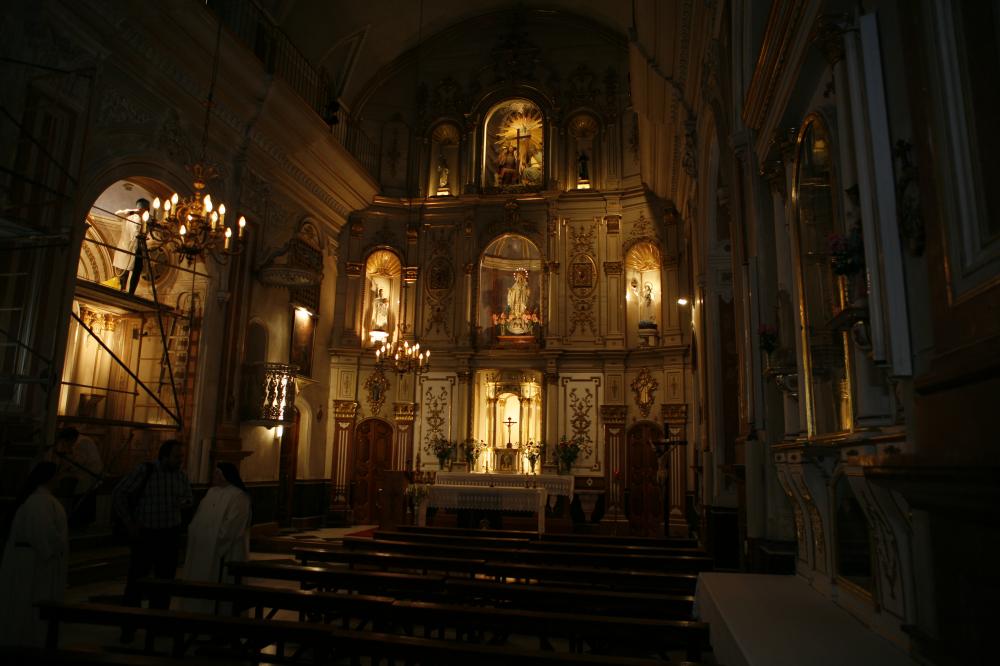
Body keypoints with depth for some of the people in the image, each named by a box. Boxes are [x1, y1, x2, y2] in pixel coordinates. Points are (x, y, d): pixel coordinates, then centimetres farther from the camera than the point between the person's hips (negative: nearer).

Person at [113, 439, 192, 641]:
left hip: (170, 535, 4)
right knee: (136, 581, 2)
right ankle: (128, 628, 16)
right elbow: (118, 495, -7)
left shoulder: (182, 475, 3)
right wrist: (130, 524, -7)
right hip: (144, 534, -4)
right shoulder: (144, 471, -11)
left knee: (165, 580, 11)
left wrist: (181, 503, -8)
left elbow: (188, 499, 17)